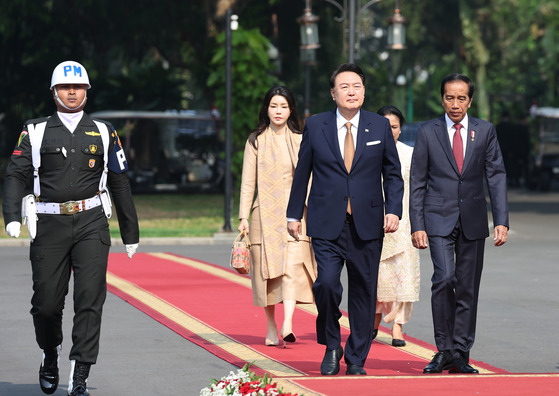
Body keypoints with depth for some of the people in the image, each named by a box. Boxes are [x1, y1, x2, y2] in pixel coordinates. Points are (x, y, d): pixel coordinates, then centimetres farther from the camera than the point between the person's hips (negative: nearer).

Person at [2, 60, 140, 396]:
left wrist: (131, 232, 16)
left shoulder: (103, 132, 12)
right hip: (50, 224, 0)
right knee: (47, 302, 2)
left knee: (90, 297, -12)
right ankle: (51, 355, 32)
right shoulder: (36, 132, 8)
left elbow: (119, 183, 16)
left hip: (91, 222, 0)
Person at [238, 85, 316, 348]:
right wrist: (243, 217, -1)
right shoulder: (256, 141, 7)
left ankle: (287, 325, -29)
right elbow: (248, 182, 6)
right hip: (264, 213, 1)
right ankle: (271, 329, 12)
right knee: (266, 269, 2)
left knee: (292, 266, -17)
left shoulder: (299, 141, 9)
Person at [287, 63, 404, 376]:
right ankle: (331, 348, 5)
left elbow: (393, 174, 10)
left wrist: (394, 210, -3)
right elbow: (302, 173, 11)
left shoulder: (380, 127, 6)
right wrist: (294, 214, 9)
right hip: (327, 224, -1)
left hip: (367, 224, 1)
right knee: (327, 282, -18)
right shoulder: (315, 126, 5)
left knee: (364, 292, 3)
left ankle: (356, 359, 16)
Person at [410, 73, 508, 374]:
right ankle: (444, 350, -6)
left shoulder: (485, 131, 5)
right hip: (439, 220, -2)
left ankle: (460, 355, 12)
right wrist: (417, 226, -5)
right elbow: (417, 183, 3)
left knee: (468, 288, 4)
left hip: (473, 222, 2)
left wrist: (502, 221, -6)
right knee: (444, 278, -18)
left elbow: (496, 177, 3)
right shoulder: (427, 132, 2)